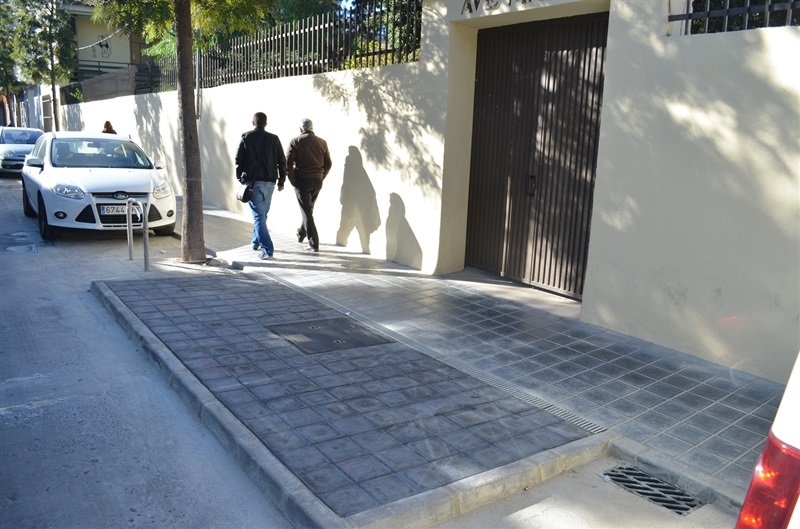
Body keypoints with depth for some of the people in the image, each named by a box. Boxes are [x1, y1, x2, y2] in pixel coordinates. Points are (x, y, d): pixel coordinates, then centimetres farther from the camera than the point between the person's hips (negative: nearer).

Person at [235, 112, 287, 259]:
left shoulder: (246, 138, 0)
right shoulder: (274, 139, 5)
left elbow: (238, 160, 1)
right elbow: (282, 161, 5)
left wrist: (239, 178, 12)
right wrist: (281, 181, 11)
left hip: (253, 182, -3)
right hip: (269, 182, 3)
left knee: (258, 216, -6)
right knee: (262, 214, 19)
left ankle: (267, 249, -16)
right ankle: (257, 242, 32)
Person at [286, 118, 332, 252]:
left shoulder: (295, 141, -4)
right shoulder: (322, 142, 6)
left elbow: (288, 163, -11)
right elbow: (328, 164, 6)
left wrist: (293, 180, -2)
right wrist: (320, 178, 14)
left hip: (302, 180, -4)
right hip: (317, 182, 4)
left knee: (307, 212, 1)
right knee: (309, 209, 21)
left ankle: (314, 243, -4)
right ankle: (301, 233, 40)